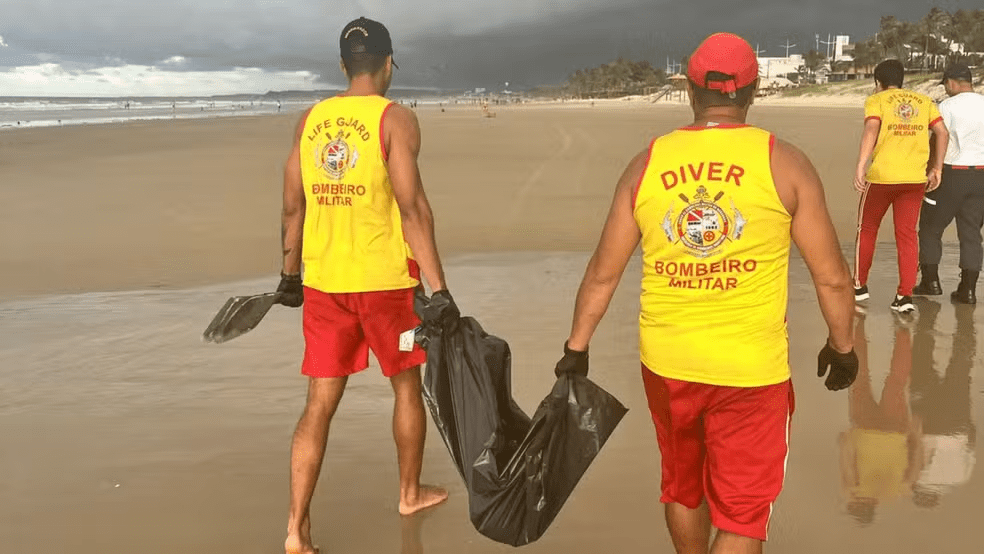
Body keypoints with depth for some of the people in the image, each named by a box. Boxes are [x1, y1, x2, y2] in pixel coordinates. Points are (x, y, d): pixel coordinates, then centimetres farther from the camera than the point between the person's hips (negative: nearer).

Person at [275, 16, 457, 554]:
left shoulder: (310, 120, 7)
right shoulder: (395, 119, -9)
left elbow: (293, 206, 10)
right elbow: (413, 208, -16)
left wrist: (289, 274, 22)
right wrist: (440, 290, -16)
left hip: (323, 281, 4)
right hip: (385, 279, -4)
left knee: (320, 403, 8)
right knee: (406, 383, 18)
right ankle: (410, 492, 35)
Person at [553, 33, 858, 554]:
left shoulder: (646, 164, 0)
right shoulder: (784, 163, -6)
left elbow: (603, 272, 2)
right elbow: (832, 276, -3)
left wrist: (576, 348, 11)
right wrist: (842, 346, 12)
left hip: (665, 360, 3)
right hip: (751, 367, -3)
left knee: (682, 486, 25)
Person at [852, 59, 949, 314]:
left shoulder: (876, 100, 2)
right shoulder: (924, 101, 13)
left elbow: (871, 130, -15)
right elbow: (942, 133, 6)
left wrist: (860, 167, -21)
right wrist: (936, 169, 12)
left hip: (881, 176, -3)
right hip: (915, 178, 3)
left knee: (867, 229, 15)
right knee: (907, 234, 6)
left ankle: (859, 286, 25)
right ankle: (905, 296, 0)